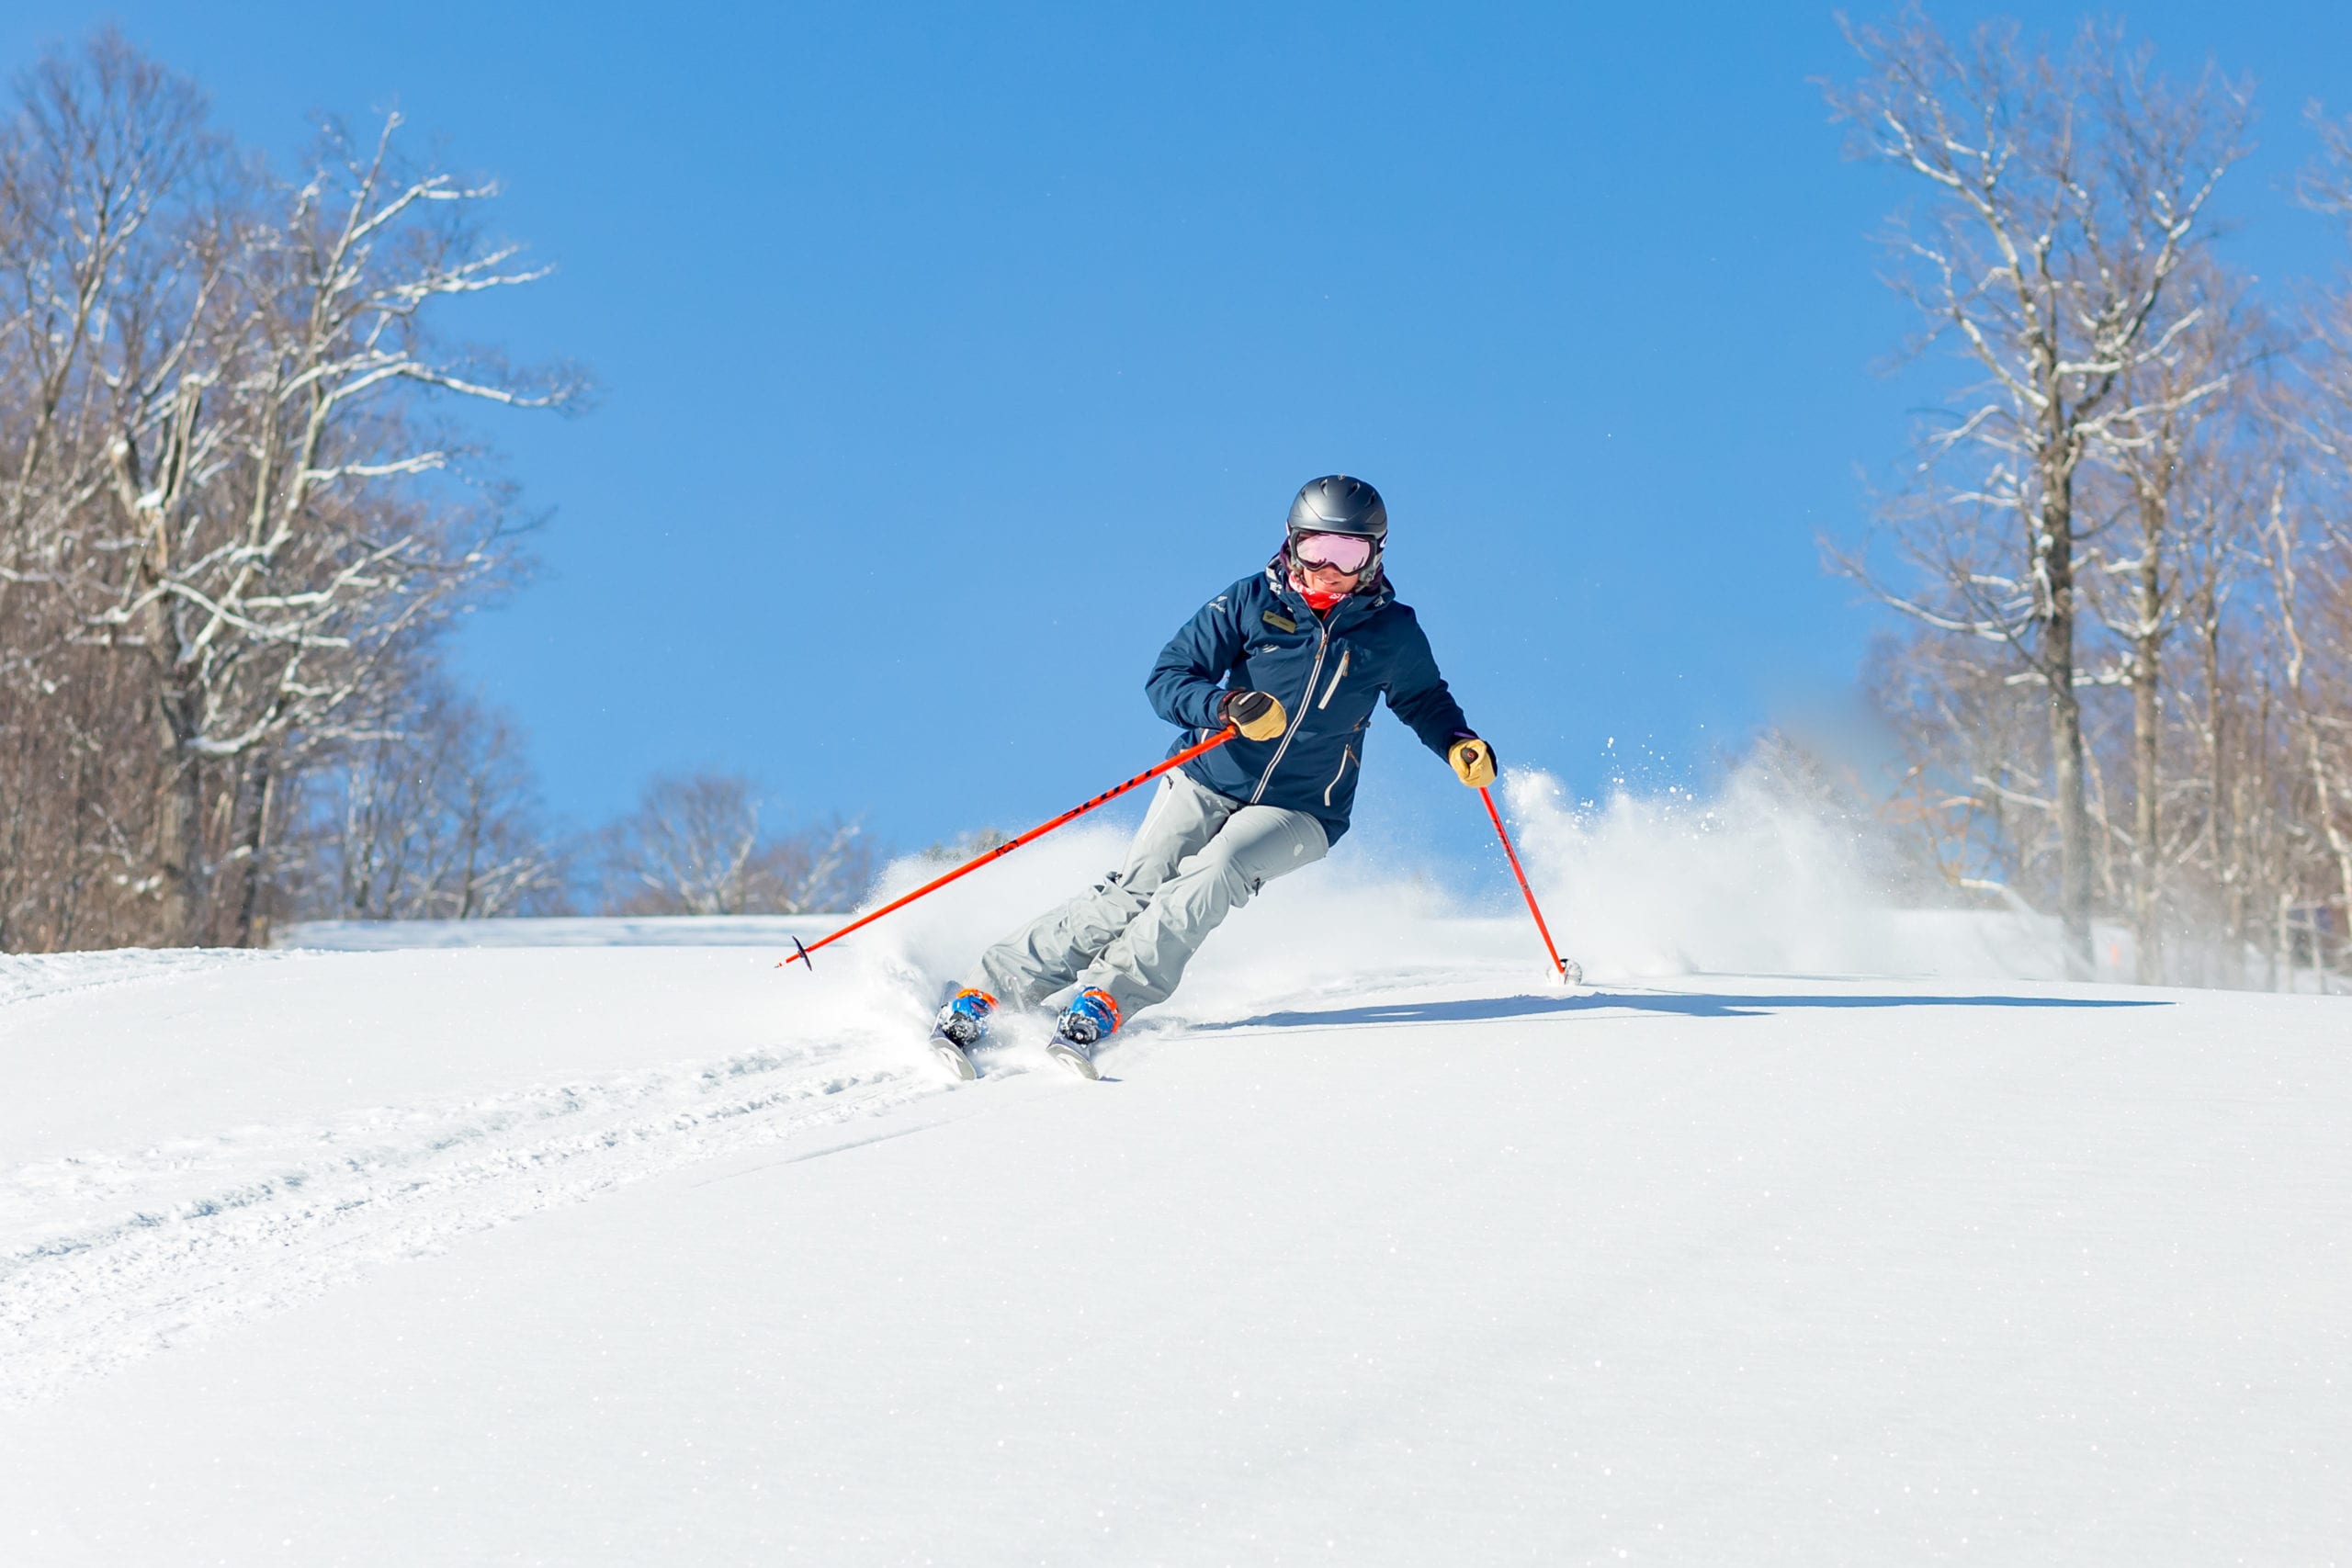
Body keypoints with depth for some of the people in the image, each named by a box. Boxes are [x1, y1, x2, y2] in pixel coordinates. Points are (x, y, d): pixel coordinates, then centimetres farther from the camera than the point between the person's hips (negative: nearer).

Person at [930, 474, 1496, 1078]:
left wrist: (1458, 743, -2)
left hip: (1298, 812, 0)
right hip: (1208, 783, 0)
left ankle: (1102, 1005, -30)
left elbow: (1423, 699, 19)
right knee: (1131, 892, -17)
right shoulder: (1254, 601, -7)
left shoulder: (1392, 631, -2)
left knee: (1213, 877, -29)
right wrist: (1224, 707, -30)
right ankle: (979, 996, -13)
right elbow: (1167, 678, -10)